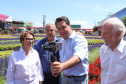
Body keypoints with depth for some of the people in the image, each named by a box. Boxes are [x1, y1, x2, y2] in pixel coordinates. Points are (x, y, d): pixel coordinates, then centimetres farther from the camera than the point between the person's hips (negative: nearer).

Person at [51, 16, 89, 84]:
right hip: (65, 78, 6)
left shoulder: (80, 40, -15)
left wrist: (62, 66, -50)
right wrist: (56, 68, -3)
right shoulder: (62, 42, 9)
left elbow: (78, 57, -33)